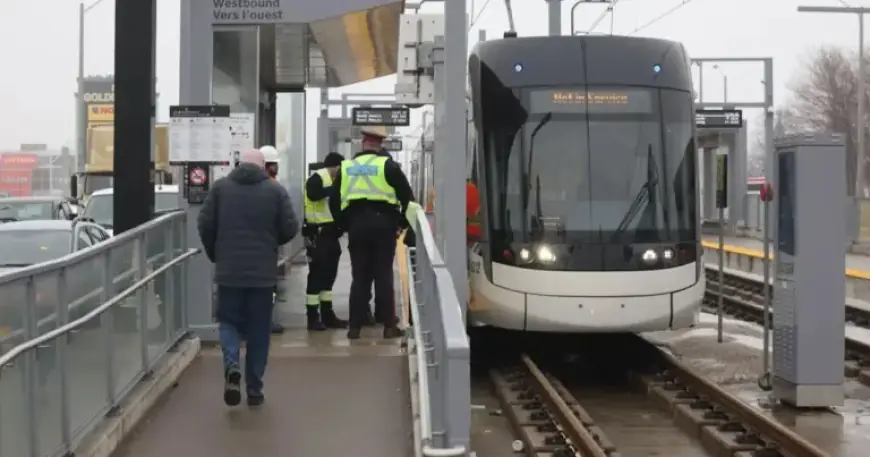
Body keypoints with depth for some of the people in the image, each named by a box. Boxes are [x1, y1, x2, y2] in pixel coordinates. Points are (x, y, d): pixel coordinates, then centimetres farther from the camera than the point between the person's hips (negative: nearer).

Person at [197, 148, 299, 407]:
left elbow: (204, 224, 0)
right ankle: (254, 389, 11)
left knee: (229, 321, 13)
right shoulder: (275, 190, -1)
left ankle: (231, 366, -14)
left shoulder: (220, 187, 1)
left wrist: (215, 255, 15)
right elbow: (290, 229, -3)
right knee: (258, 330, 9)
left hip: (228, 270, 0)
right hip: (263, 272, 0)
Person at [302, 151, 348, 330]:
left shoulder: (331, 180, 18)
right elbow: (313, 194, -31)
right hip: (318, 233, -10)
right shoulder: (317, 178, -11)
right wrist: (335, 188, -28)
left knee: (328, 275, 13)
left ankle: (327, 315, 20)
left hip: (330, 233, 10)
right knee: (316, 274, -6)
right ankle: (312, 317, -3)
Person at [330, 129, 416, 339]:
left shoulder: (345, 167, 10)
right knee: (383, 275, 2)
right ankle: (389, 325, 1)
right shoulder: (388, 166, 0)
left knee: (359, 277, 8)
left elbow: (334, 202, 10)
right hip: (383, 223, -2)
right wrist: (402, 222, 8)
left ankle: (355, 326, 6)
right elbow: (407, 196, -3)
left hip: (356, 225, 3)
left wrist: (345, 225, 14)